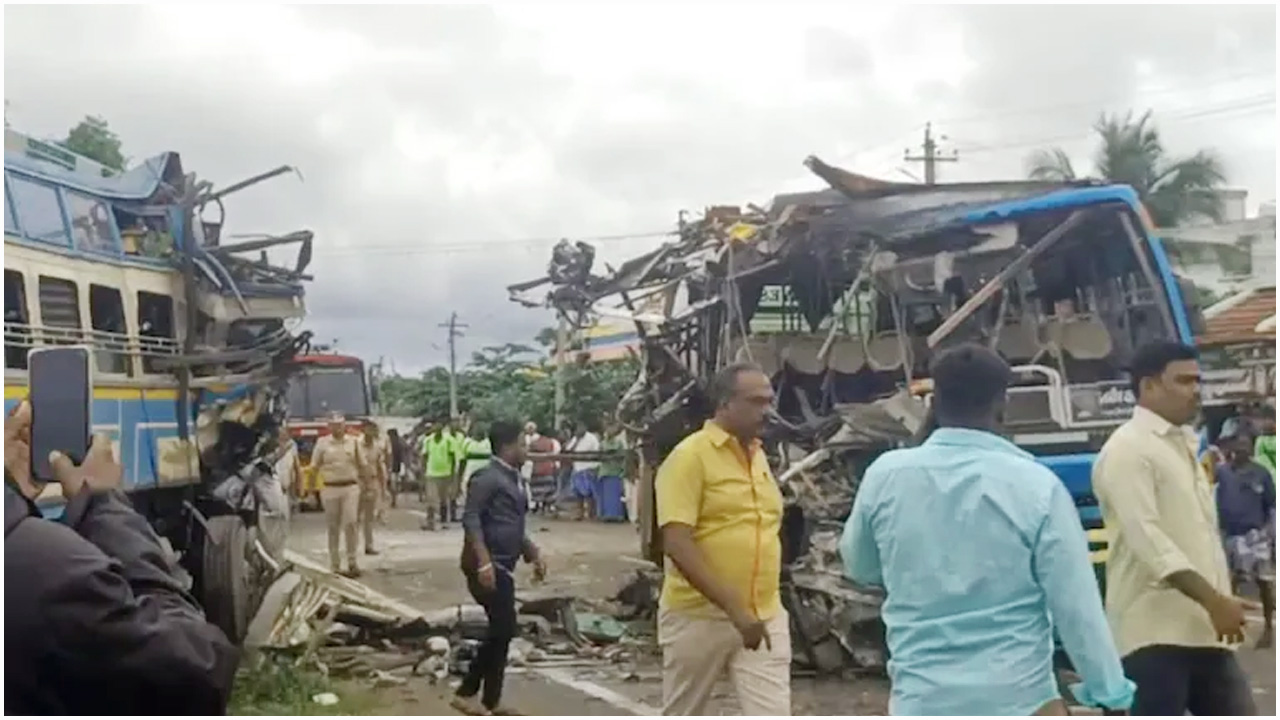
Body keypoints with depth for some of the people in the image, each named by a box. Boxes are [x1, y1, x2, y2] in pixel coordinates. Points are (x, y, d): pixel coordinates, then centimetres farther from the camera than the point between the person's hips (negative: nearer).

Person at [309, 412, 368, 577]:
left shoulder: (354, 441, 7)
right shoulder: (322, 443, 4)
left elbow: (361, 465, 9)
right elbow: (314, 468, 5)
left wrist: (363, 486, 4)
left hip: (351, 488, 0)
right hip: (330, 489, 0)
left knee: (351, 523, -9)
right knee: (333, 527, 6)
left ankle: (352, 561, 2)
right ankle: (334, 565, 14)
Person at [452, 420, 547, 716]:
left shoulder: (511, 480, 18)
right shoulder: (488, 477, -11)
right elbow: (470, 519, -20)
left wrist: (534, 554, 22)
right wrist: (483, 561, -28)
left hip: (502, 565, 10)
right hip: (487, 565, -10)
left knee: (501, 632, 12)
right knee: (503, 631, -8)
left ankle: (489, 701, 20)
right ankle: (469, 692, 2)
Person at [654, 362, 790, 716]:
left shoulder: (759, 455, 11)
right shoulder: (690, 456, -12)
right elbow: (676, 544, -21)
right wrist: (733, 607, -25)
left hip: (763, 616, 5)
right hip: (698, 615, -5)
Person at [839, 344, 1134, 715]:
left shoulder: (885, 477, -3)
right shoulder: (1036, 485, -10)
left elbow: (859, 566, 14)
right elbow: (1077, 604, -6)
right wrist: (1110, 689, 3)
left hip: (922, 702, 2)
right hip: (1019, 698, -2)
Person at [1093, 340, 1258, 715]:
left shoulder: (1184, 444, 18)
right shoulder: (1127, 449, -11)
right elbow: (1148, 539, -21)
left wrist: (1222, 603, 17)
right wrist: (1213, 600, -24)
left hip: (1203, 627, 9)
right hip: (1154, 632, -9)